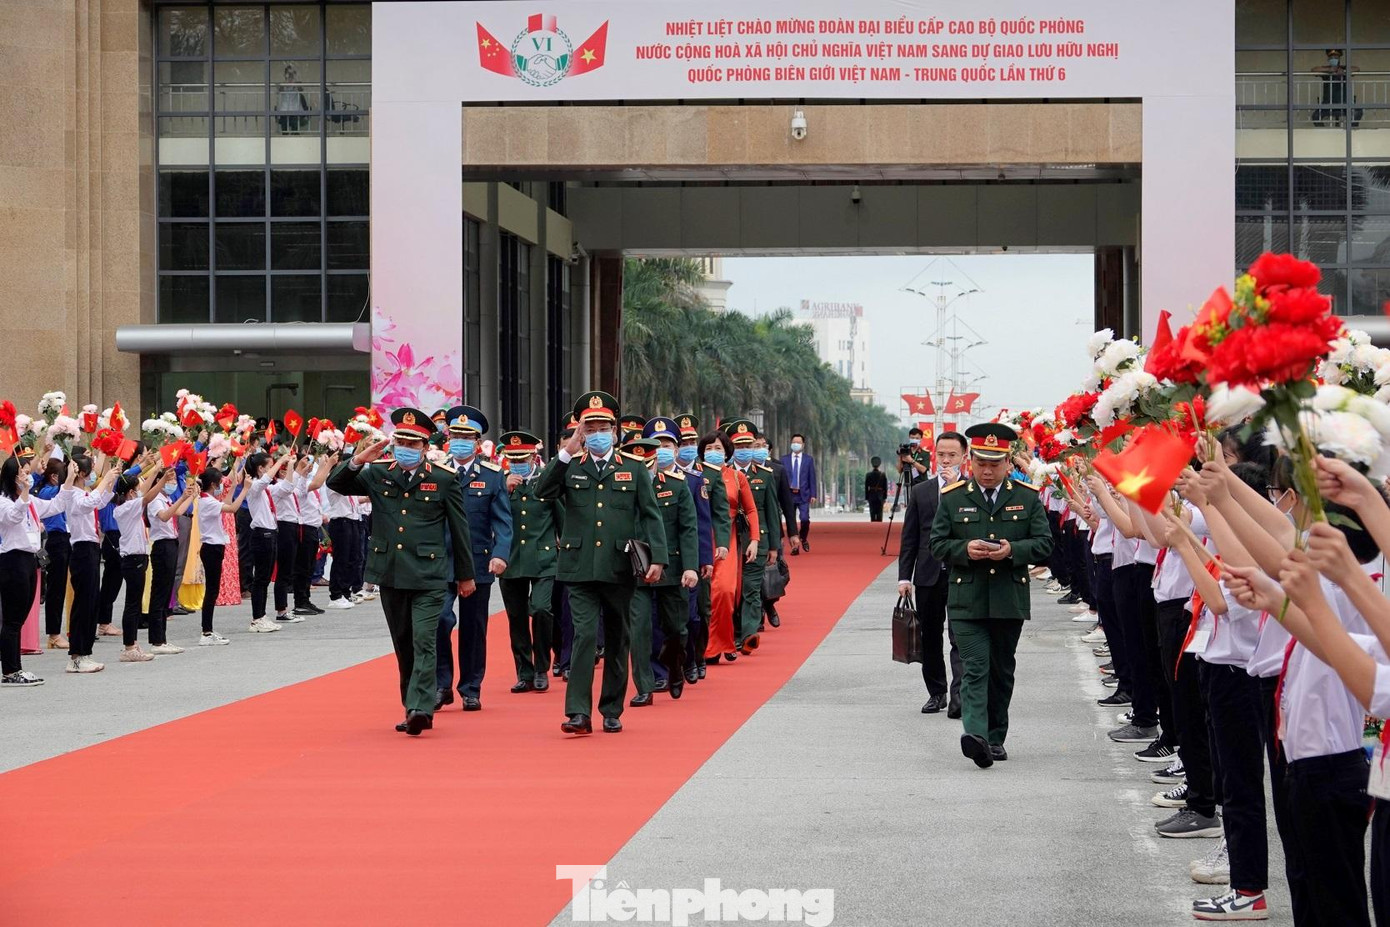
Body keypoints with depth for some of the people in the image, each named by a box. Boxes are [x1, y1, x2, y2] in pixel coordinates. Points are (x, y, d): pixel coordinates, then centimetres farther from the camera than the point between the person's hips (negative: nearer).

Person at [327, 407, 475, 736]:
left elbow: (459, 529, 4)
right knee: (403, 646, 12)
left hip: (428, 576, -4)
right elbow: (336, 484, 3)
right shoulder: (377, 474, 7)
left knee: (424, 642, -14)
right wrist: (357, 461, -16)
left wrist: (465, 574, 8)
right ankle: (413, 708, 21)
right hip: (390, 574, 4)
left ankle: (421, 708, -18)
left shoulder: (444, 479, -1)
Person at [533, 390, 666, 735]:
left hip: (619, 570, 1)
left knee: (617, 641, 9)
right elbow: (542, 491, -9)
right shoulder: (569, 470, 8)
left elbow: (651, 517, 6)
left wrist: (658, 558, -5)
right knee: (585, 635, -12)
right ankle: (578, 713, -14)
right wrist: (565, 454, -14)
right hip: (581, 568, -1)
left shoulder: (634, 470, 9)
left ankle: (612, 712, 19)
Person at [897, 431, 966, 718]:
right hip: (928, 576, 4)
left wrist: (956, 487, -16)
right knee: (930, 639, 10)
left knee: (960, 638, -10)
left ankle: (959, 696, -14)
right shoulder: (920, 491, 10)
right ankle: (936, 693, 22)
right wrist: (904, 576, 3)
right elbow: (909, 537, 10)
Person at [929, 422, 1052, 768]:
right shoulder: (952, 498, 4)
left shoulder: (1027, 497, 5)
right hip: (967, 601, -2)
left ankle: (995, 737, 20)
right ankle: (975, 735, -24)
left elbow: (1044, 544, 2)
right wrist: (965, 549, -16)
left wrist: (1012, 550, -16)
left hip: (1010, 601, 2)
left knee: (1002, 672, 10)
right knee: (975, 669, -12)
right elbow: (938, 544, 4)